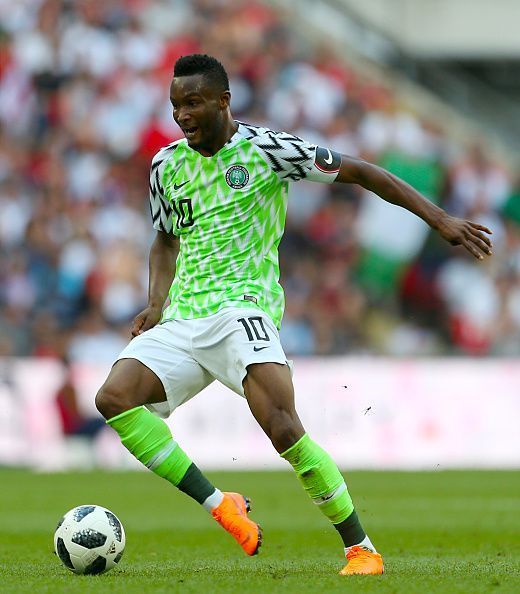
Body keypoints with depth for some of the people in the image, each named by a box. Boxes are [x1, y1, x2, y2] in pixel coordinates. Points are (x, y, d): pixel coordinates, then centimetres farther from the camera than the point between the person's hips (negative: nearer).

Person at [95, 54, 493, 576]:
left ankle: (361, 549, -10)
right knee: (114, 397, -21)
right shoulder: (166, 165, 14)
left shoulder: (264, 149, -2)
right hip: (181, 320, 5)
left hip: (240, 307, -5)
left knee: (283, 429, -26)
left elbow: (356, 172, 1)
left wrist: (440, 220, -4)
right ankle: (222, 508, -12)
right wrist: (156, 304, 10)